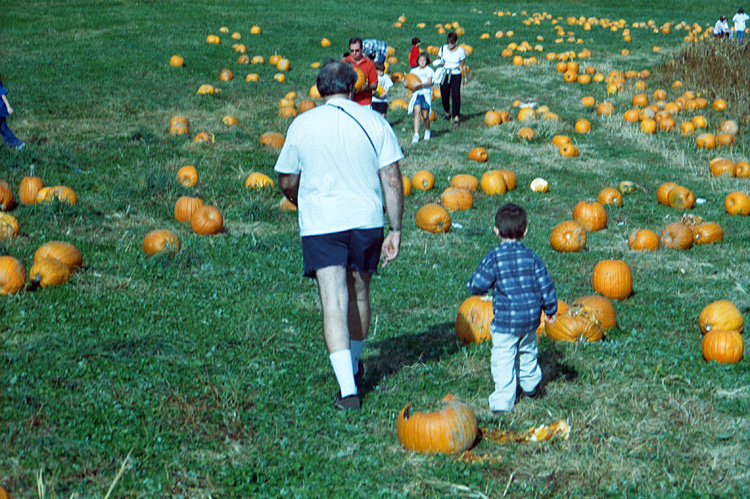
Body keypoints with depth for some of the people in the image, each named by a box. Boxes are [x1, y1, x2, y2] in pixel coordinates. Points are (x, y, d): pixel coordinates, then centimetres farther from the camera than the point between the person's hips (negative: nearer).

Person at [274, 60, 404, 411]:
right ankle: (354, 367, 38)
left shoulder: (302, 125, -1)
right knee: (359, 295, 19)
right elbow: (392, 179, -4)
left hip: (320, 225, -2)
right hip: (366, 220, 2)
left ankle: (348, 387, -15)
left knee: (334, 303, -5)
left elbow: (287, 182, 7)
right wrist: (395, 229, 1)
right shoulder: (374, 122, 0)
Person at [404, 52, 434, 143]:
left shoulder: (429, 70, 6)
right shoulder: (414, 71, 16)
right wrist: (406, 84, -11)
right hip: (416, 94, 2)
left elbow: (429, 82, -6)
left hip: (426, 93, -2)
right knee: (417, 113, -15)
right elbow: (408, 81, 13)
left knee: (425, 116, -1)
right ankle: (416, 134, -18)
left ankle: (427, 131, 27)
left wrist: (420, 84, -22)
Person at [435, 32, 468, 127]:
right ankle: (447, 113, 28)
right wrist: (439, 63, -10)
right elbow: (438, 59, 14)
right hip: (444, 75, 2)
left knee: (456, 95, -11)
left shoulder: (460, 51, -4)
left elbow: (463, 65, 5)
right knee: (445, 95, 3)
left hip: (456, 75, -2)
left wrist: (465, 77, 8)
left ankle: (456, 116, -7)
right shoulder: (443, 49, 1)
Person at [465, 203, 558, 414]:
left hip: (505, 320, -5)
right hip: (530, 317, 5)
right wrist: (550, 310, 18)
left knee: (503, 359, 0)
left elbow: (477, 285, -12)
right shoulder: (531, 257, 0)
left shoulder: (494, 257, -12)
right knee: (527, 352, 26)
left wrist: (473, 286, 13)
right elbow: (545, 284, 4)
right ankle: (531, 386, 44)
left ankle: (503, 401, -2)